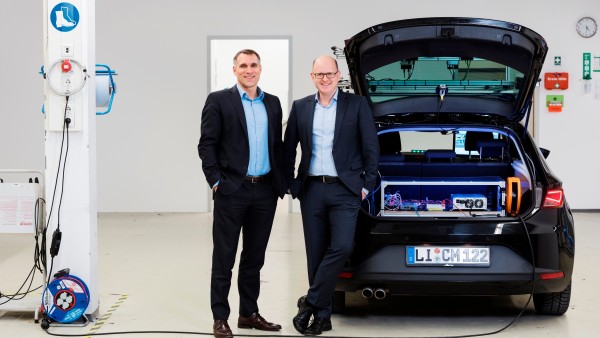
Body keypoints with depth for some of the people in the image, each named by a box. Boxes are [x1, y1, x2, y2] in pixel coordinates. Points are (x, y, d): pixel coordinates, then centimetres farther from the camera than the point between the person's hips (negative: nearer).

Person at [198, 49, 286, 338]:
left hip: (265, 191, 5)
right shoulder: (219, 100, -1)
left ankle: (249, 314, 21)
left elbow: (278, 145, 15)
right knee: (224, 257, 1)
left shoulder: (273, 103, 12)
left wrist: (281, 183, 7)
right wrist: (216, 182, -12)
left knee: (255, 257, 12)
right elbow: (206, 144, -5)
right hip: (232, 191, -5)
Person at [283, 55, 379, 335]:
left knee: (341, 247, -17)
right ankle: (322, 315, 13)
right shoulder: (300, 108, 8)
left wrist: (366, 184, -3)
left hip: (344, 190, -2)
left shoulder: (357, 105, 0)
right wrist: (292, 185, 6)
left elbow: (371, 147, 1)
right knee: (316, 254, 5)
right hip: (312, 190, 3)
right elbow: (288, 149, 12)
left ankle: (310, 302, -4)